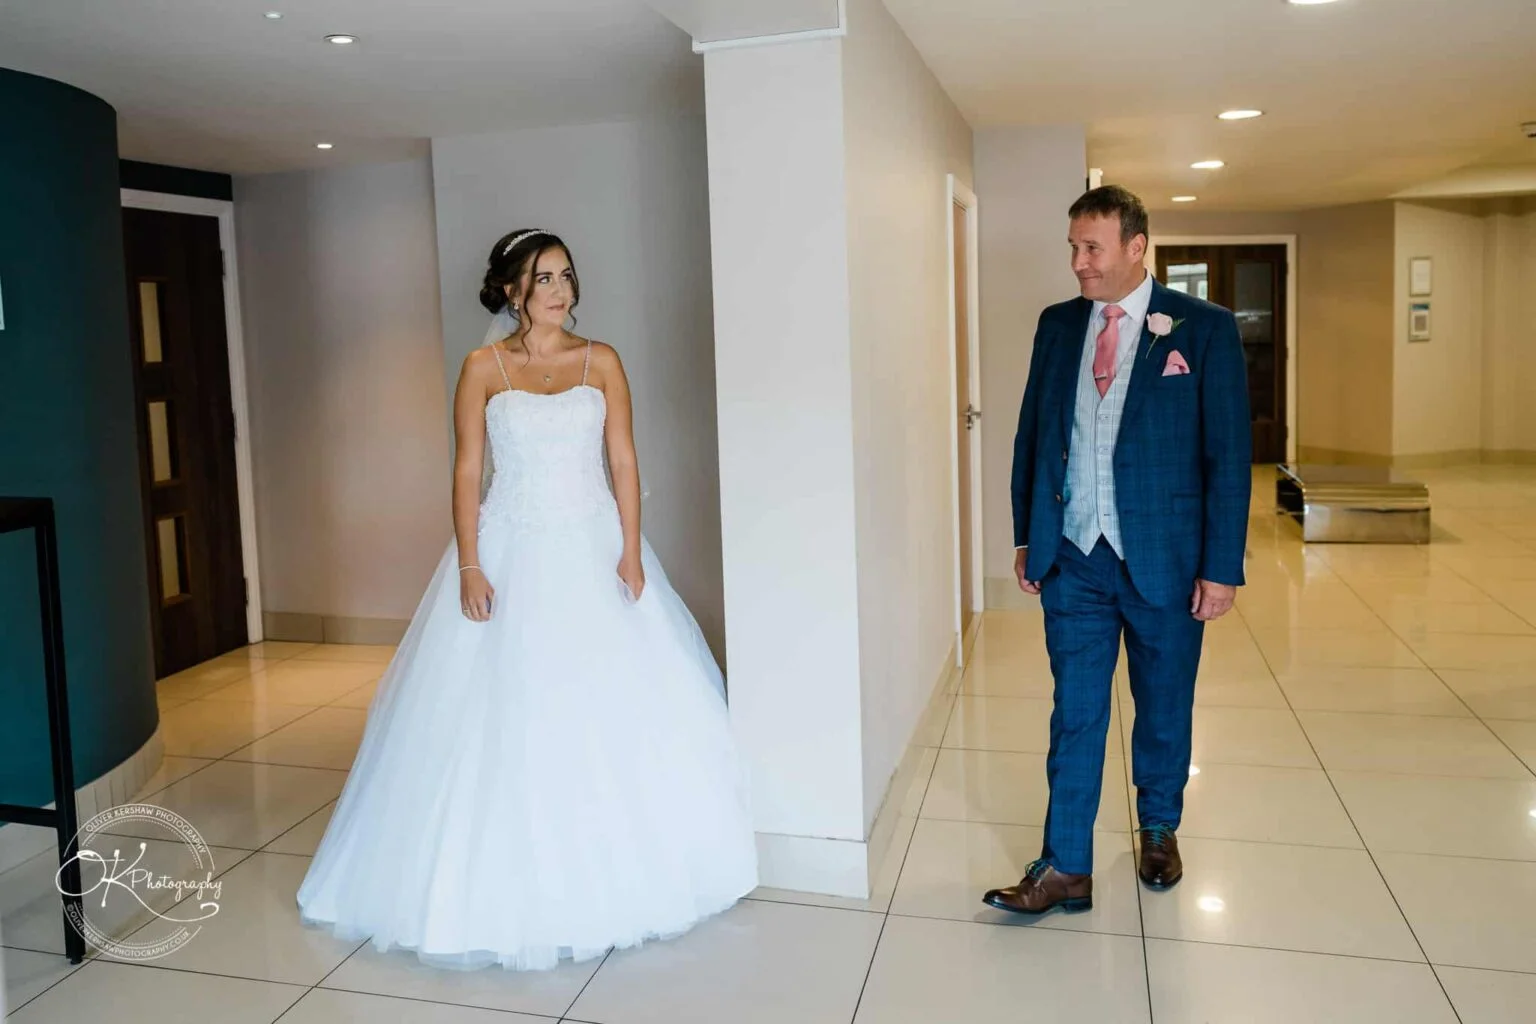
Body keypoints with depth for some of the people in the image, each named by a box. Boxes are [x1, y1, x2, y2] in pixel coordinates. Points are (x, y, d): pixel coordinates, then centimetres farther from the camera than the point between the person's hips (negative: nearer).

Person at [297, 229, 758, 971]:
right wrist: (469, 566, -10)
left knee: (614, 711, 4)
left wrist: (632, 551, -7)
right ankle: (516, 889, 15)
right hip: (512, 554, -1)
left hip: (593, 550, 2)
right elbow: (467, 469, -2)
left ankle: (612, 872, 23)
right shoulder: (484, 368, 1)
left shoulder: (601, 362, 5)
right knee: (505, 719, 0)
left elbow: (623, 461, 2)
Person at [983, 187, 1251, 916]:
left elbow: (1229, 456, -7)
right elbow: (1032, 434, 11)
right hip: (1074, 557, 2)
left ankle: (1159, 829, 38)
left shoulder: (1205, 330, -6)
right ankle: (1066, 868, 14)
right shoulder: (1057, 325, 5)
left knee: (1164, 710, 15)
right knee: (1075, 714, 5)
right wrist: (1027, 536, 9)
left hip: (1164, 557, -2)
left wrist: (1222, 567, -9)